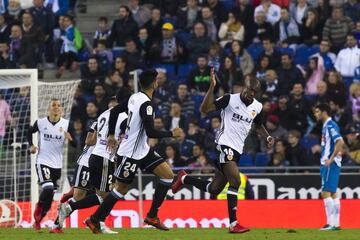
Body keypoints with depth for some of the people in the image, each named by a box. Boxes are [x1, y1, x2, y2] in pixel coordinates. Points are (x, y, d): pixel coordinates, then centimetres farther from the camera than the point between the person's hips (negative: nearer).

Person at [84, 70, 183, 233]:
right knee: (121, 189, 2)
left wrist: (112, 135, 24)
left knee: (168, 175, 2)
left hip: (142, 150, 9)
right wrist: (171, 134, -12)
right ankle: (94, 220, 15)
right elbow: (151, 132, -26)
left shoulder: (134, 97, 4)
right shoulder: (146, 104, -23)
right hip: (131, 153, -9)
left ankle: (152, 216, 5)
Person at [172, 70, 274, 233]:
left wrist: (267, 137, 9)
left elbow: (258, 125, 29)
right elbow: (204, 109, -16)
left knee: (214, 189, 8)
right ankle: (233, 224, -21)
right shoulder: (230, 99, -9)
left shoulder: (257, 107, 10)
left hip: (237, 150, 7)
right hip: (225, 145, -7)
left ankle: (184, 179, 33)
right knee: (235, 181, -23)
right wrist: (212, 87, -26)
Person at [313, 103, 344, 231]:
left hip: (330, 164, -10)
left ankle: (331, 223, -12)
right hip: (326, 163, 10)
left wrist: (331, 159, -24)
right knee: (332, 194, 10)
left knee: (326, 193, -11)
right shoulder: (326, 126, 15)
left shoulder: (330, 125, -14)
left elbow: (340, 142, -25)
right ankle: (336, 223, 12)